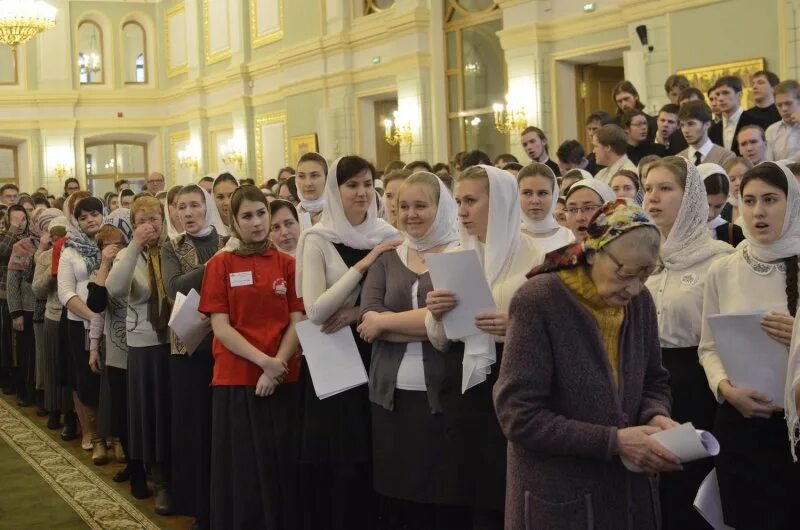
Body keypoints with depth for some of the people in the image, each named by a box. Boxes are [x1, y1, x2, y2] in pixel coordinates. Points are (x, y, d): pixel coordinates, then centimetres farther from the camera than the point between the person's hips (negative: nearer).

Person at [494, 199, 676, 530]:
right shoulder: (539, 302, -18)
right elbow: (518, 416, -21)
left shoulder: (640, 302, 0)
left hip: (631, 488, 6)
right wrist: (614, 441, -24)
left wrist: (656, 417, -10)